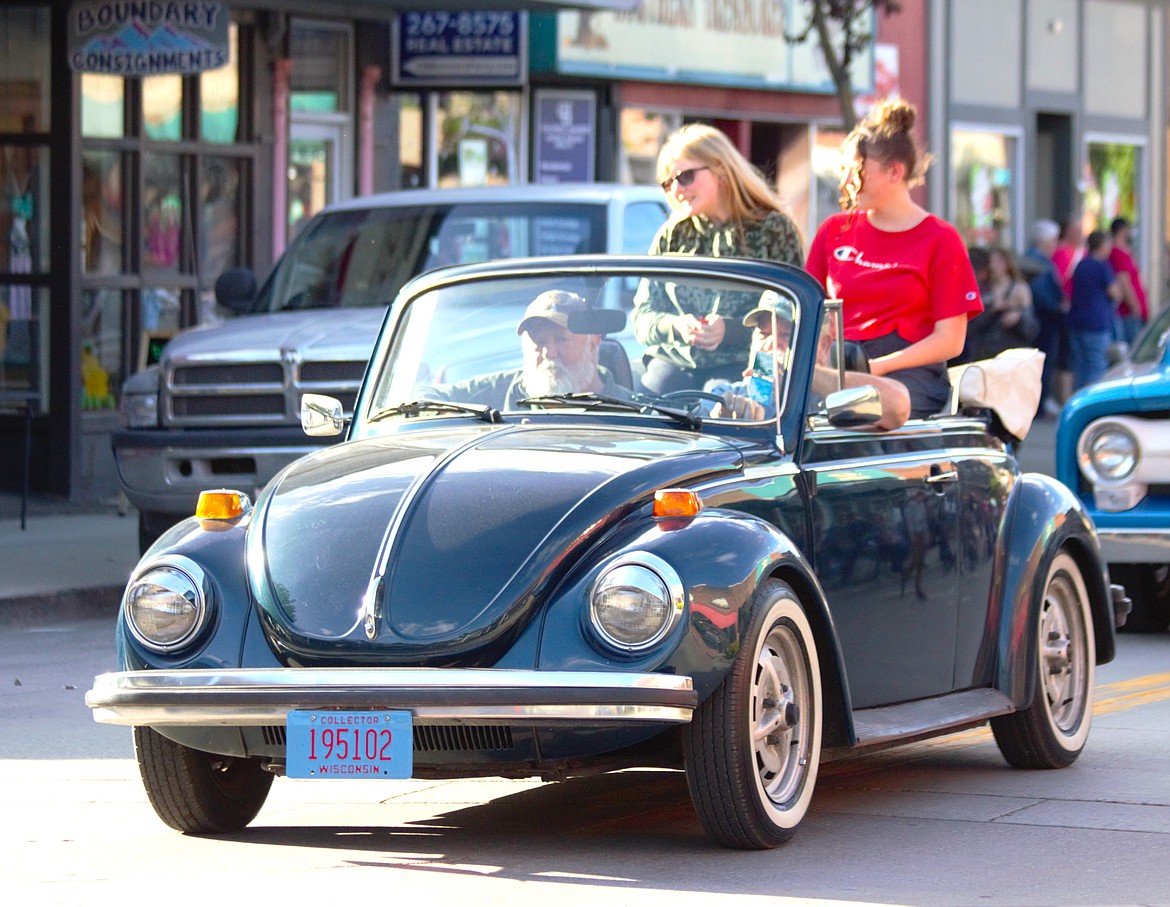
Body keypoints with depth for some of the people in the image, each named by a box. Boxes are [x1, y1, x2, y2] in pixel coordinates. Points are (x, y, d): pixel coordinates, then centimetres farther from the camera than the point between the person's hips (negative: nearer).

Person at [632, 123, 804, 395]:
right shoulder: (671, 237, 18)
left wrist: (730, 330, -16)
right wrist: (675, 327, -9)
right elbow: (642, 317, 14)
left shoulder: (773, 230, 5)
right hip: (674, 360, 3)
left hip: (742, 363, -3)